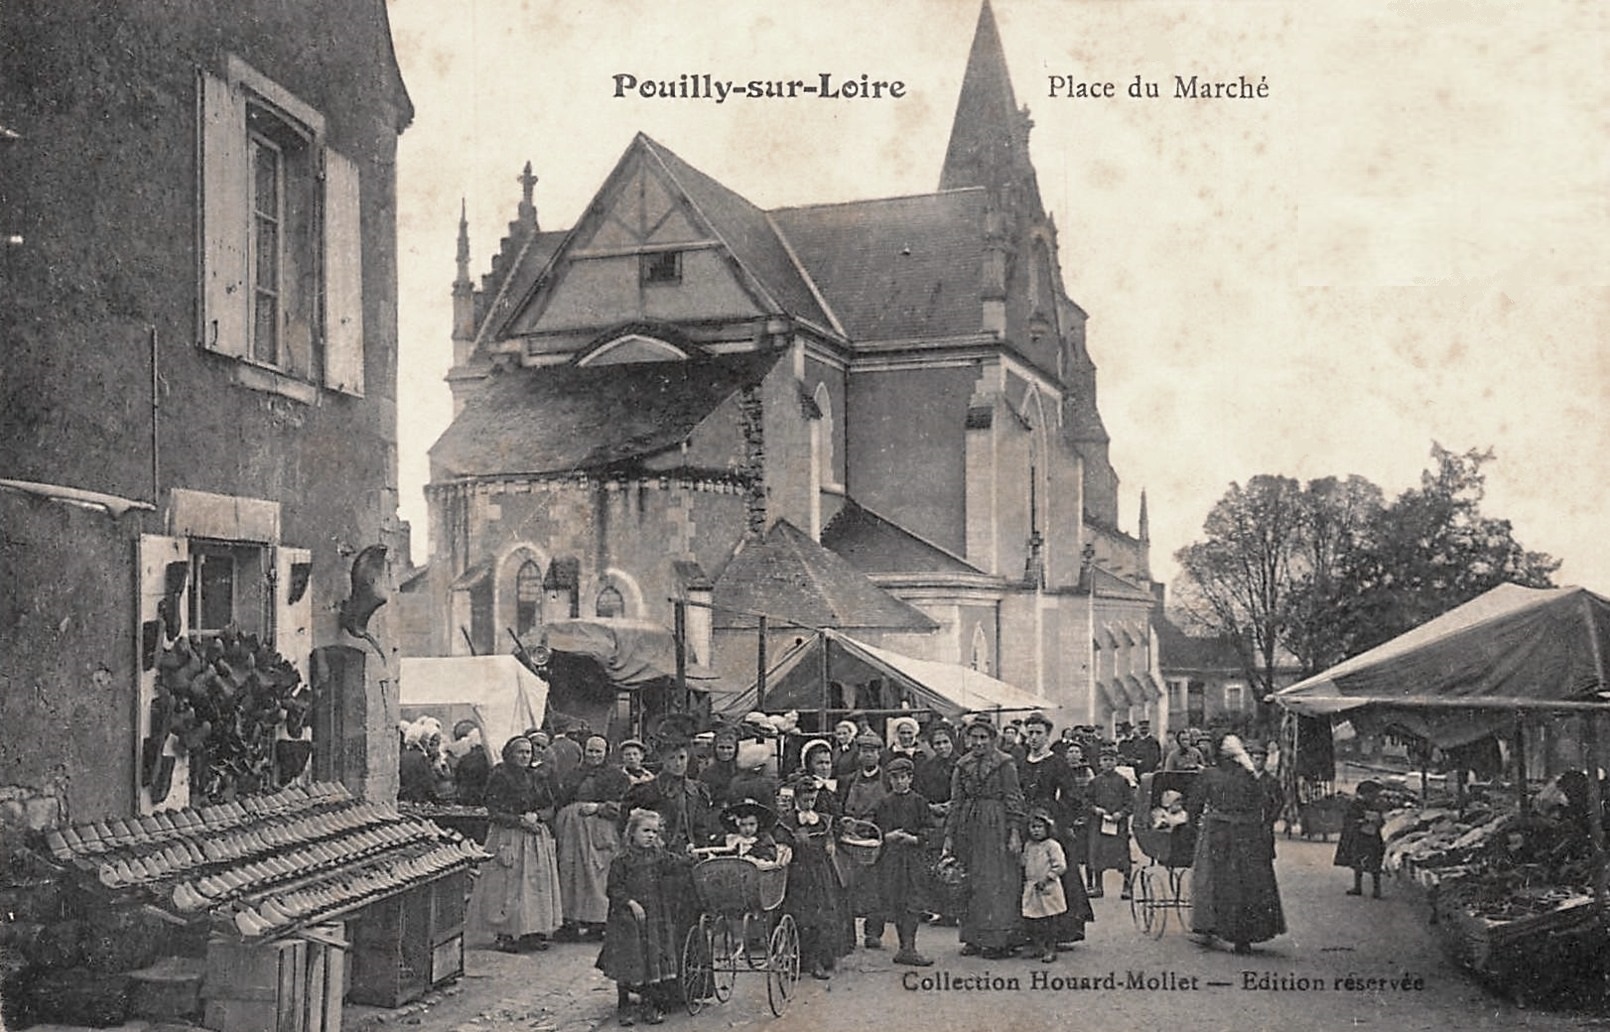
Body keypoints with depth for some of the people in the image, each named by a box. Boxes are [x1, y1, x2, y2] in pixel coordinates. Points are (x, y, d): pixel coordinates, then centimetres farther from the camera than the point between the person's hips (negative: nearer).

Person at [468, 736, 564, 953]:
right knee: (507, 884, -6)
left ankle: (535, 931, 7)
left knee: (538, 883, 2)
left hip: (537, 837, 5)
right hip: (507, 836, -4)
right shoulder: (499, 776, -3)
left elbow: (550, 809, 10)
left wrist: (536, 816, -10)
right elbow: (493, 812, -8)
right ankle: (505, 934, 0)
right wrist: (519, 821, -16)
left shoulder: (539, 777, 10)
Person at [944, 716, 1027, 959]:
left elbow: (1014, 800, -5)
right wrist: (949, 835, 8)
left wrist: (1015, 832, -12)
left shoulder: (1005, 763, -3)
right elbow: (956, 802, 12)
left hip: (997, 827, -4)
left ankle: (999, 940, 1)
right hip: (969, 828, 5)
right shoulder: (963, 766, 10)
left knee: (998, 881, -3)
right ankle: (974, 939, 12)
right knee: (971, 883, 5)